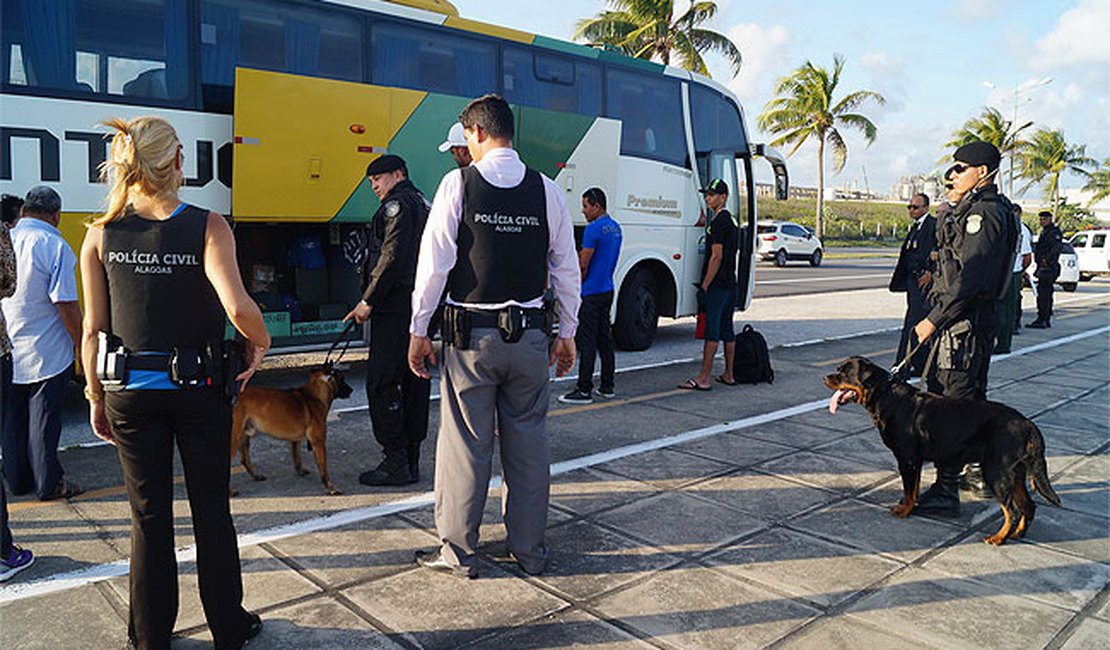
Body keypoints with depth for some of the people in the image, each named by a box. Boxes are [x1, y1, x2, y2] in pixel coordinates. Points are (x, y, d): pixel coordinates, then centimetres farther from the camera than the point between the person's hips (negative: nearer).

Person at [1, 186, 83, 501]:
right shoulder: (55, 247, -14)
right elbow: (66, 305, -17)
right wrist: (82, 346, -10)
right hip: (46, 353, -5)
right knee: (44, 419, 4)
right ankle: (48, 483, 13)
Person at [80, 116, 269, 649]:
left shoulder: (101, 235, -3)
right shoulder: (207, 226, -12)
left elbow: (93, 331, 1)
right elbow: (238, 307, -26)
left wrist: (96, 397, 11)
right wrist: (259, 342, -6)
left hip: (130, 391, 2)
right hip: (199, 387, -2)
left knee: (149, 517, 14)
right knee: (211, 511, 13)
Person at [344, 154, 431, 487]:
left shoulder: (397, 204, -6)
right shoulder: (424, 204, 22)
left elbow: (392, 256, -18)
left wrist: (368, 300, -14)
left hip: (396, 307, -10)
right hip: (422, 307, 10)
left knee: (381, 383, -6)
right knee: (414, 381, 10)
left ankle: (395, 462, -4)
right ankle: (411, 461, 17)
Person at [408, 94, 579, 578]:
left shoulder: (459, 183, -5)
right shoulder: (547, 191, 3)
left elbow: (435, 263, -7)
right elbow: (567, 270, 6)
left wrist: (418, 330, 1)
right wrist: (567, 333, 15)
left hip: (472, 334, -3)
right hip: (530, 334, 3)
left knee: (465, 445, 7)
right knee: (529, 442, 12)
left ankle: (458, 552, 20)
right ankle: (529, 550, 25)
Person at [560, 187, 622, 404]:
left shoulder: (593, 229, -16)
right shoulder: (615, 228, 13)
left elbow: (583, 265, -13)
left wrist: (577, 287, 0)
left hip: (591, 293, -9)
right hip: (607, 290, 9)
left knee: (586, 342, -6)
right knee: (604, 339, 13)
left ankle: (584, 390, -4)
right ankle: (607, 386, 19)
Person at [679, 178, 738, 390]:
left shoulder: (718, 222, -14)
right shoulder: (730, 221, 18)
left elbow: (716, 256, -19)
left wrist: (704, 286, -18)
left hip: (717, 285, -10)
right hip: (730, 284, 10)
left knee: (711, 331, -9)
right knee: (727, 330, 13)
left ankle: (703, 379, -8)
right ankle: (729, 375, 20)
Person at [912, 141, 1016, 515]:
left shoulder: (984, 213, -15)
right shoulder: (976, 210, 18)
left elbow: (968, 277, -22)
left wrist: (933, 320, -21)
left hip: (964, 320, -11)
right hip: (978, 318, 11)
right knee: (972, 401, 19)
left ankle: (945, 492, -5)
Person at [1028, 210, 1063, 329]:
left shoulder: (1054, 232, -10)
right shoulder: (1044, 232, 21)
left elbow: (1057, 247, -23)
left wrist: (1047, 259, -27)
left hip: (1048, 267, -11)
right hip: (1043, 267, 11)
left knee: (1043, 294, -12)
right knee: (1046, 294, 13)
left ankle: (1041, 320, -13)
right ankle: (1047, 319, 19)